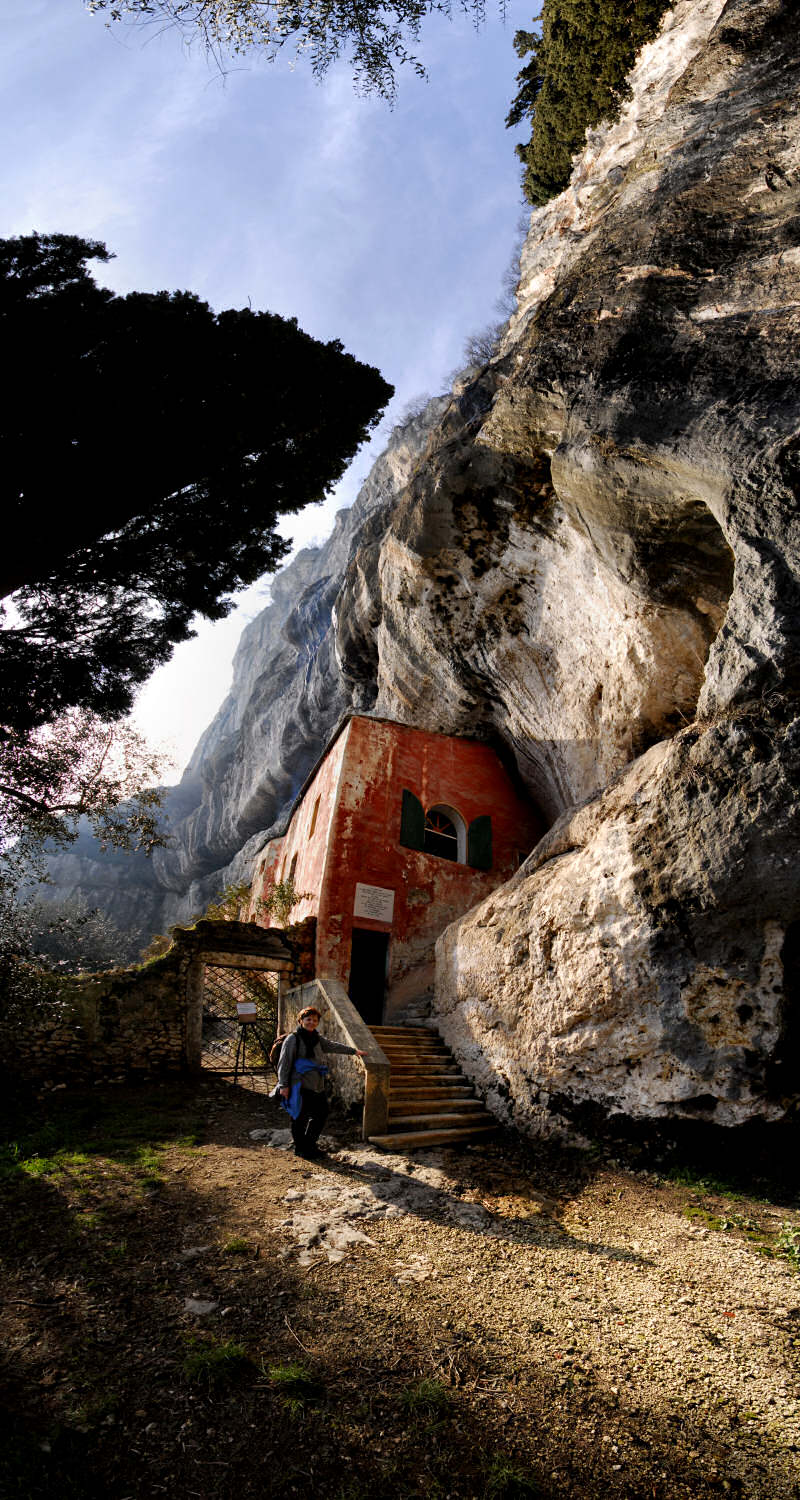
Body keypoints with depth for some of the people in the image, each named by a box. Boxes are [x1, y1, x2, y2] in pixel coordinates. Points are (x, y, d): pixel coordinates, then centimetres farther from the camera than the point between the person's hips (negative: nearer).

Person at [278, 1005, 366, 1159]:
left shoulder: (317, 1038, 13)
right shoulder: (293, 1039, -9)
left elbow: (332, 1046, 25)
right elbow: (284, 1063, -9)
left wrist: (353, 1051, 28)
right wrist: (283, 1085, -14)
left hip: (317, 1085, 8)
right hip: (300, 1085, -8)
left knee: (321, 1113, 13)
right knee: (300, 1117, 0)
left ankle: (310, 1145, 30)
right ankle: (300, 1148, 20)